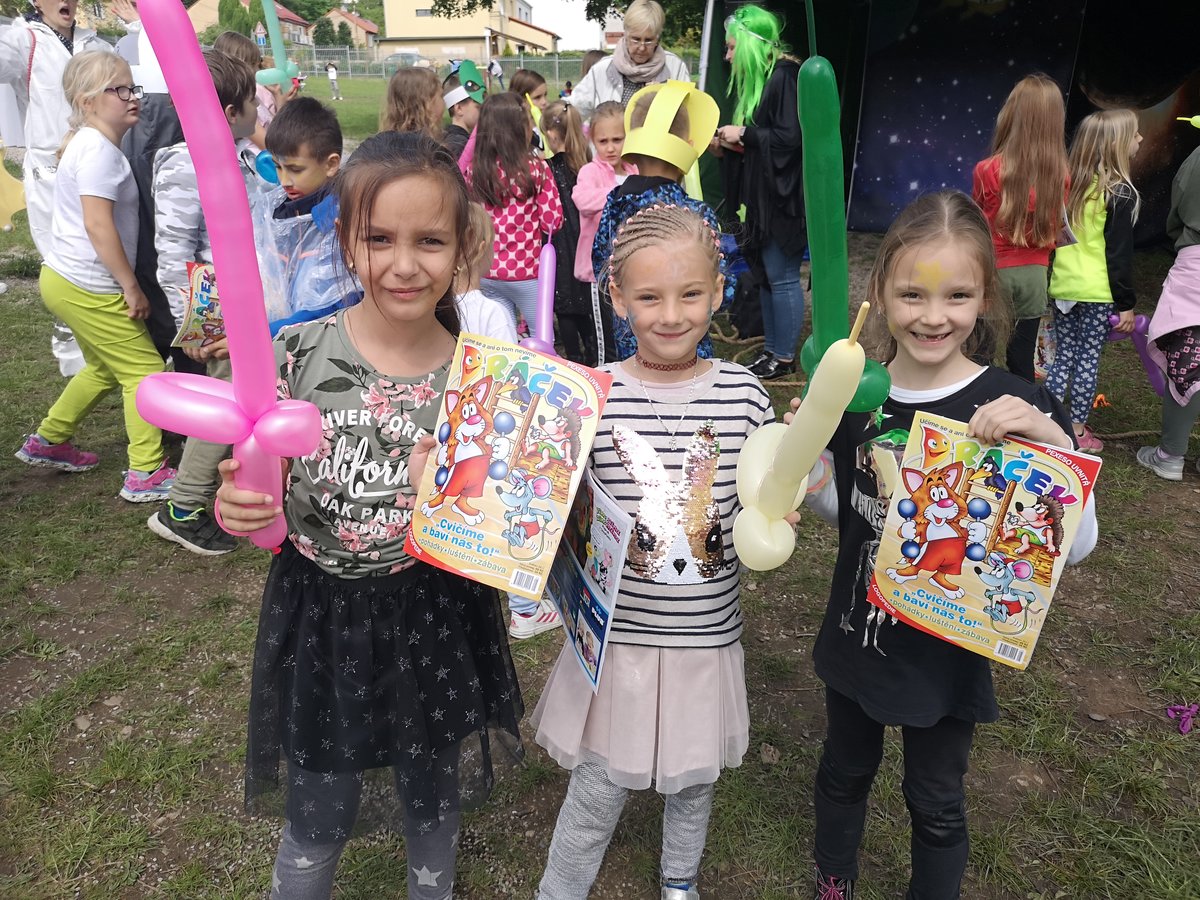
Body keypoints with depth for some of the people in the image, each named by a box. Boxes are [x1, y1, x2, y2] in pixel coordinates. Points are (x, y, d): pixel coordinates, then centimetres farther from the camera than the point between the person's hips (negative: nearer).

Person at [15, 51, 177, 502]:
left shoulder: (88, 144, 14)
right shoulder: (99, 150, -17)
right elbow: (98, 226, -24)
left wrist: (126, 284, 18)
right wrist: (132, 287, -19)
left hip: (64, 279, 10)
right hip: (86, 289, -10)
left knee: (105, 368, 24)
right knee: (145, 369, -4)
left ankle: (47, 441, 37)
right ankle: (146, 474, -1)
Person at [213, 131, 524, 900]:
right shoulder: (297, 353, -13)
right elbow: (261, 486, -3)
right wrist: (237, 509, -23)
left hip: (437, 620, 1)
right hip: (320, 615, 0)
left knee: (432, 806, 23)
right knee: (317, 820, 18)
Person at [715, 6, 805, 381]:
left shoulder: (784, 76, -13)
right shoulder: (757, 79, 15)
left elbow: (792, 137, -22)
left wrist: (743, 133, -14)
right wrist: (730, 142, 5)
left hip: (783, 197, -9)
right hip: (762, 195, 9)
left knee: (782, 276, -2)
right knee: (765, 273, 12)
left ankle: (784, 358, 9)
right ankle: (771, 349, 22)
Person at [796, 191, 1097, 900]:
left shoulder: (1012, 407, -19)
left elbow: (1078, 546, -19)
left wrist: (1054, 441, -35)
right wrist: (808, 474, -16)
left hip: (950, 650, -3)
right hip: (857, 633, 4)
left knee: (936, 802, 18)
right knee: (845, 771, 25)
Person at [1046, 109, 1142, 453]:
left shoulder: (1070, 185, 5)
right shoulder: (1120, 193, -11)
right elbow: (1119, 256, -12)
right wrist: (1126, 304, -7)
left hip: (1062, 287, 5)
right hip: (1099, 293, -5)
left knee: (1063, 357, 12)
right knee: (1088, 360, 4)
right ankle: (1077, 431, 12)